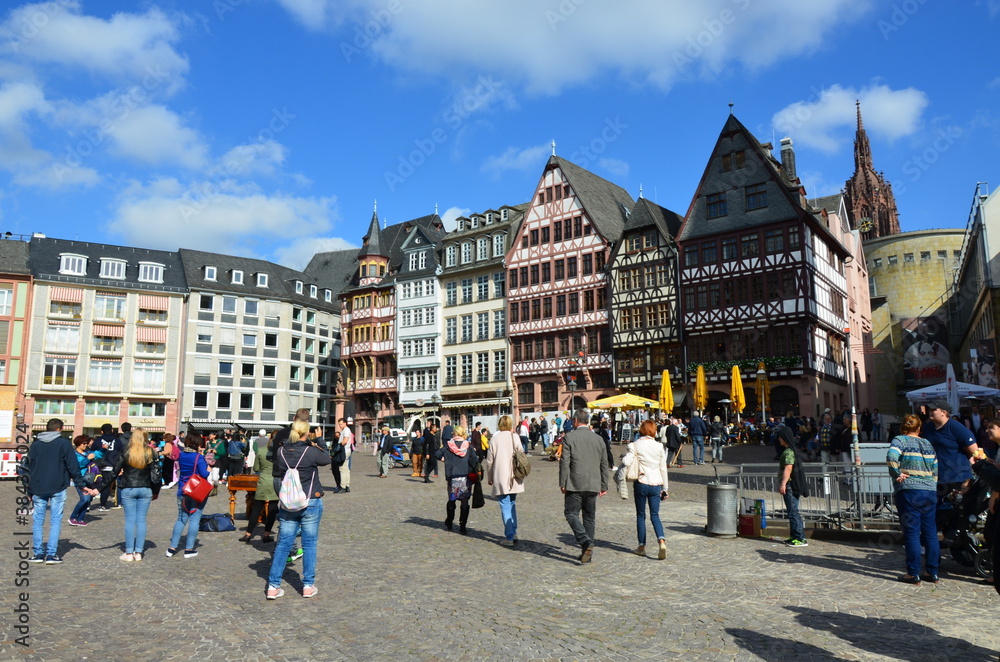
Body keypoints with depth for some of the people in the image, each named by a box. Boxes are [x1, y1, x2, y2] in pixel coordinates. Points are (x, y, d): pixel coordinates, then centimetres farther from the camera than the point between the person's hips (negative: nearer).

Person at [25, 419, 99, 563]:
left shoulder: (34, 445, 9)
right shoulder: (64, 443, -3)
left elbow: (30, 469, 12)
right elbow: (73, 467, -7)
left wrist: (30, 492, 17)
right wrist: (82, 484, -2)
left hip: (38, 488, 3)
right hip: (58, 488, -3)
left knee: (38, 520, 10)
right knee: (55, 520, 2)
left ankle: (38, 553, 9)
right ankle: (51, 554, -1)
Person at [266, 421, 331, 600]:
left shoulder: (281, 452, -2)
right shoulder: (311, 452, -13)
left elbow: (275, 473, 10)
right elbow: (327, 459, 5)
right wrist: (317, 446, 18)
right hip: (310, 503, -3)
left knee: (283, 543, 10)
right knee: (309, 543, 8)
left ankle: (273, 586, 10)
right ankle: (308, 585, 13)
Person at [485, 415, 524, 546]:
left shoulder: (495, 439, -7)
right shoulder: (515, 438, 0)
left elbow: (489, 461, -2)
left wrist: (489, 478, 11)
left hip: (501, 478, -3)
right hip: (514, 478, 4)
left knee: (505, 507, -1)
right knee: (512, 504, 18)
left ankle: (509, 537, -1)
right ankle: (514, 533, 20)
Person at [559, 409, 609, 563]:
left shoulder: (569, 437, -7)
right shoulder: (599, 439, 7)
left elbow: (565, 462, -10)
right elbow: (604, 465, 10)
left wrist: (562, 483, -2)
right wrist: (604, 486, 17)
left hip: (575, 485, -4)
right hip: (593, 485, 4)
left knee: (571, 513, 4)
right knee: (590, 517, 12)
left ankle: (586, 542, -15)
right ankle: (587, 551, 15)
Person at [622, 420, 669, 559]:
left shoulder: (635, 445, -7)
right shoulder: (659, 446, 3)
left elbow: (627, 462, -19)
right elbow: (663, 468, 8)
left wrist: (623, 458, 5)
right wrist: (665, 488, 15)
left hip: (641, 483, -2)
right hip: (656, 484, 2)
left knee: (640, 515, 11)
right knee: (655, 515, 7)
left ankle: (642, 546, 16)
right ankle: (662, 540, -15)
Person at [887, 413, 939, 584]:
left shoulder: (900, 440, -3)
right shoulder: (928, 443, 14)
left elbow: (891, 457, -23)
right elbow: (935, 470, 17)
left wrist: (896, 474, -9)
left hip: (909, 492, -5)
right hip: (930, 492, 5)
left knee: (912, 533, -2)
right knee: (930, 533, 11)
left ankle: (913, 574, 2)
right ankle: (932, 572, 17)